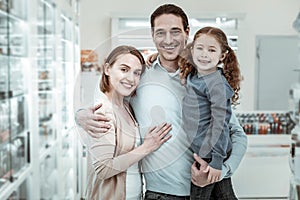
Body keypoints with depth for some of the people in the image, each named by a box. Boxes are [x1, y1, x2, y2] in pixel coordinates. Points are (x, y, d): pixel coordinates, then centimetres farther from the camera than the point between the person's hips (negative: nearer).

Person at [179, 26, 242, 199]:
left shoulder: (217, 83, -18)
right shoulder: (193, 76, 6)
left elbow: (220, 123, -20)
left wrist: (217, 161, -19)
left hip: (211, 153, -8)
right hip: (201, 151, 8)